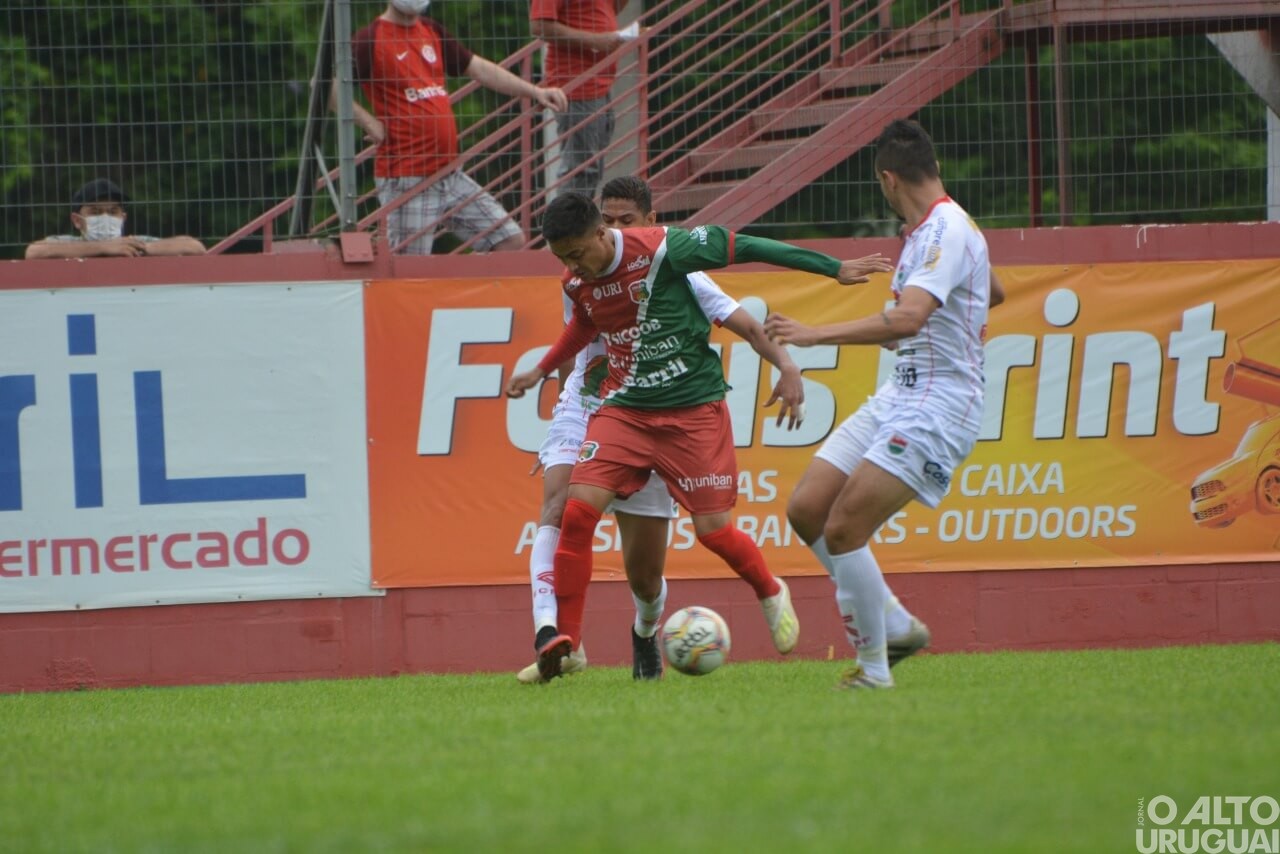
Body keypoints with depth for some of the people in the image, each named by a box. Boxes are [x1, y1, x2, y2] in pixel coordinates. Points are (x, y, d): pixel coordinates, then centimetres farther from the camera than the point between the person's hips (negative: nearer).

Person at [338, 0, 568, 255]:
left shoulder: (433, 32, 14)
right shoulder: (370, 40, -8)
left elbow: (479, 69, 20)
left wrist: (535, 92, 13)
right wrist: (368, 122, -16)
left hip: (450, 174, 7)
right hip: (406, 180, -7)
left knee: (512, 241, 2)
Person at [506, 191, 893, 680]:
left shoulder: (660, 250, -18)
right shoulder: (577, 283, 0)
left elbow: (743, 248, -11)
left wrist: (835, 269, -8)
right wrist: (540, 371, 35)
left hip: (693, 408, -4)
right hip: (624, 410, 4)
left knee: (713, 529, -4)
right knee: (578, 509, -14)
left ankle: (771, 594, 28)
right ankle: (564, 637, -7)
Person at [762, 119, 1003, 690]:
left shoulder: (946, 233, -18)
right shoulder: (934, 230, 14)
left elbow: (907, 320, -33)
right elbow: (993, 294, 34)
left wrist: (815, 335, -35)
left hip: (935, 409, -10)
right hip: (897, 397, 10)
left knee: (843, 530, -17)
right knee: (806, 510, 3)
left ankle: (874, 667, -4)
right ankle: (897, 626, 13)